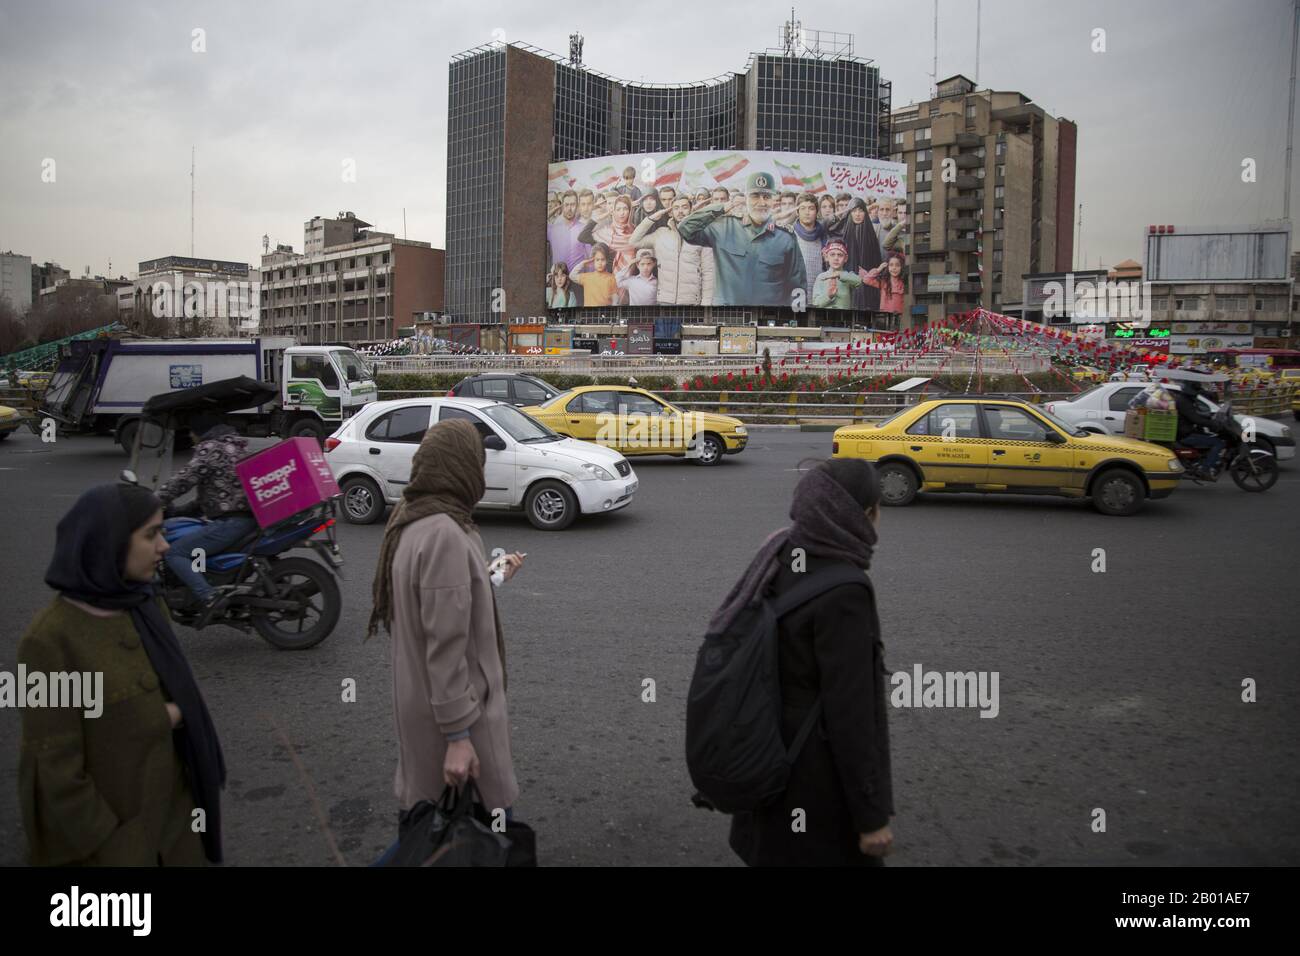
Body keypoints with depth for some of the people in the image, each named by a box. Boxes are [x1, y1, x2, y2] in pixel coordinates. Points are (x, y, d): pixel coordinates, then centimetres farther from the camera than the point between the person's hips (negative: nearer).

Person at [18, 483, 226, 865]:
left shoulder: (146, 603, -2)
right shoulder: (51, 638, -22)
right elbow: (55, 761, -18)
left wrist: (170, 716, -12)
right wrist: (102, 842, -13)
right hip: (104, 823, -6)